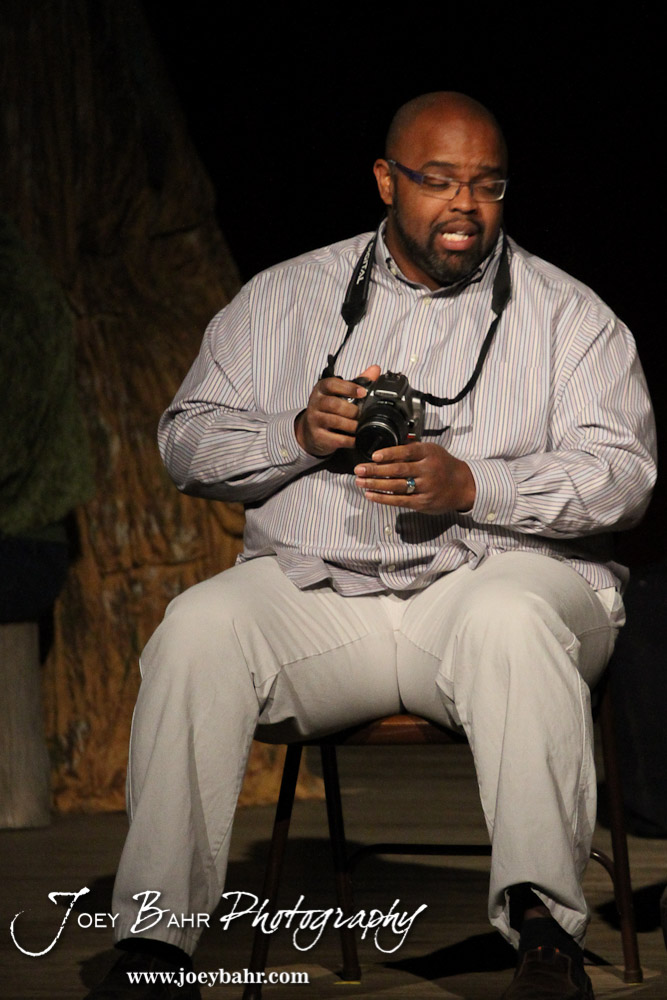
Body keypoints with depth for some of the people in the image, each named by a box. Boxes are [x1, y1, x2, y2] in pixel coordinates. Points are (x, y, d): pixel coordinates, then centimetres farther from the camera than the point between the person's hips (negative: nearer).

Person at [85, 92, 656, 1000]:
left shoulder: (566, 314, 10)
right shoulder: (282, 298, 17)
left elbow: (622, 470, -2)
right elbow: (188, 439, 13)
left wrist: (472, 486, -18)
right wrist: (299, 435, -7)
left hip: (496, 572, -2)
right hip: (313, 586, 2)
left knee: (510, 623, -38)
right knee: (198, 628, -27)